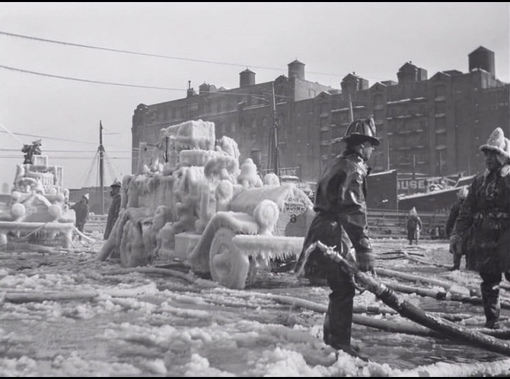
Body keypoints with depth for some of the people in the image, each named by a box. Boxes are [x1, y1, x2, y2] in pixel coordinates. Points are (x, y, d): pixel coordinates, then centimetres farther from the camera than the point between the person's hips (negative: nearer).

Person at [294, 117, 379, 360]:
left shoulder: (336, 164, 18)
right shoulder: (354, 168, -14)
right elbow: (355, 214, -22)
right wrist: (365, 253, -24)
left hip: (324, 231, 10)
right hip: (334, 235, -10)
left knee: (341, 287, 18)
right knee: (344, 289, -7)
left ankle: (331, 339, 29)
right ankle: (340, 344, -4)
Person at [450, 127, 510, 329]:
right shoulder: (480, 180, 12)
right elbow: (467, 209, 14)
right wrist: (458, 233, 7)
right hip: (483, 239, 5)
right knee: (488, 282, 11)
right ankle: (491, 322, 21)